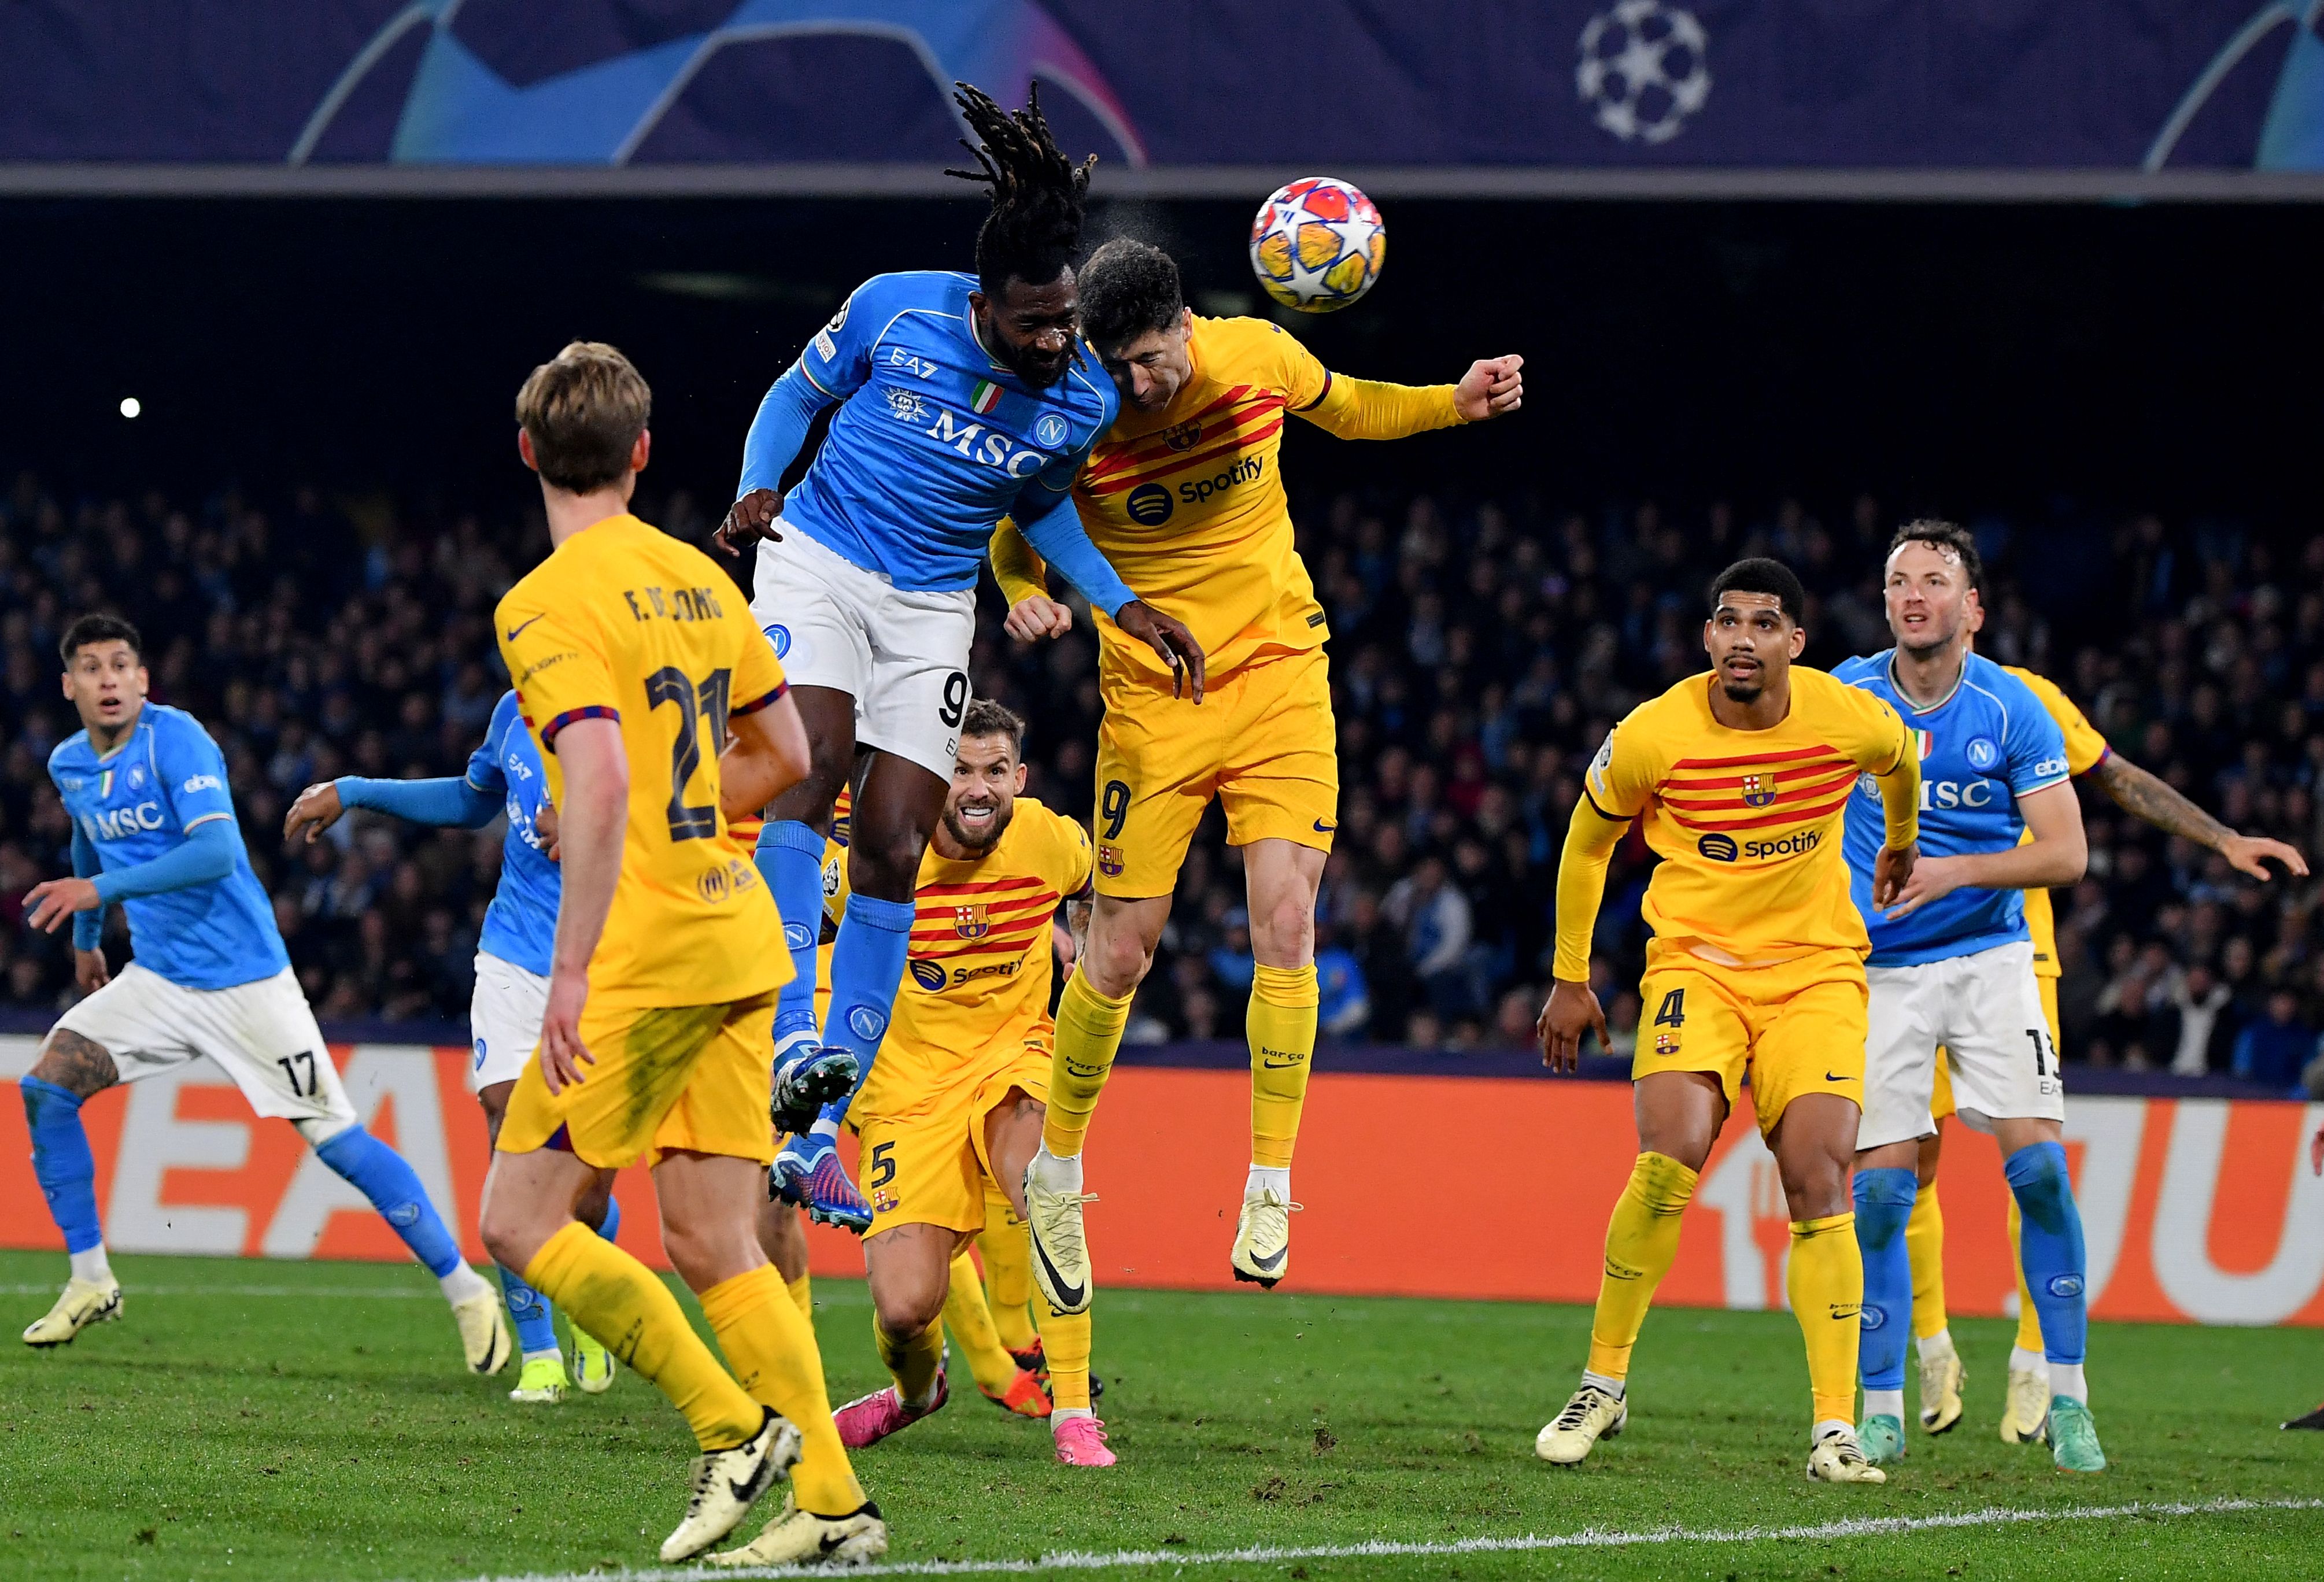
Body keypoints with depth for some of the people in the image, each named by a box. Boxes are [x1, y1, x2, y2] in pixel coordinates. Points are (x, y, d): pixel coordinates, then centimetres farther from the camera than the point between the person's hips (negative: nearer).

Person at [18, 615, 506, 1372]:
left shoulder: (175, 739, -17)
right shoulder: (68, 765, 6)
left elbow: (216, 851, -29)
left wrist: (101, 888, -33)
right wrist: (85, 938, 38)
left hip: (245, 979, -6)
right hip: (157, 980, 6)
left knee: (336, 1138, -8)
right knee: (46, 1086, -10)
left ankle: (468, 1293, 1)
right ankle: (89, 1281, 3)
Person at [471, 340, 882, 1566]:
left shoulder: (546, 605, -12)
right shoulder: (698, 578, 12)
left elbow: (601, 786, -24)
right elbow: (784, 752, 19)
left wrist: (571, 974, -25)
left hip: (646, 957, -8)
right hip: (741, 944, 8)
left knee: (521, 1220, 0)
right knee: (712, 1245, 9)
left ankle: (732, 1428, -5)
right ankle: (831, 1505, 2)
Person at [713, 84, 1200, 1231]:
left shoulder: (1081, 403, -7)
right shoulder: (893, 311, -13)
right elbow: (796, 395, 4)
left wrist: (1121, 604, 6)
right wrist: (756, 493, -12)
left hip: (933, 610, 3)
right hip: (817, 560, -2)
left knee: (892, 854, -4)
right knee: (813, 766, -28)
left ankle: (812, 1133, 1)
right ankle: (791, 1039, -35)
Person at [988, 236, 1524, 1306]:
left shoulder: (1258, 357, -8)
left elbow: (1344, 409, 15)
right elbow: (1014, 532, 0)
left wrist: (1456, 403, 0)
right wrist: (1029, 595, -22)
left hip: (1279, 673, 1)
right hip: (1151, 697, -1)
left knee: (1285, 918, -13)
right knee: (1121, 949, -1)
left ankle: (1270, 1189, -6)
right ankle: (1057, 1173, 20)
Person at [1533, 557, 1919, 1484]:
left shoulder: (1852, 721, -10)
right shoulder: (1652, 736, -12)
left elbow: (1902, 764, 17)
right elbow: (1587, 842, 7)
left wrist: (1901, 848, 36)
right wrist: (1569, 979, 12)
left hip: (1817, 969, 1)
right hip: (1695, 963, -1)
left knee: (1818, 1176, -14)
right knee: (1671, 1155, -23)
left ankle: (1835, 1428, -10)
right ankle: (1604, 1382, -5)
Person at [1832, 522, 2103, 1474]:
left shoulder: (2012, 710, -5)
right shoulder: (1845, 697, -1)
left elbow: (2066, 853, -8)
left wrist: (1957, 871, -20)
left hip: (1991, 957, -1)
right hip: (1879, 969, 1)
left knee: (2039, 1166, -12)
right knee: (1880, 1189, -6)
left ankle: (2066, 1398, -2)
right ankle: (1880, 1413, 4)